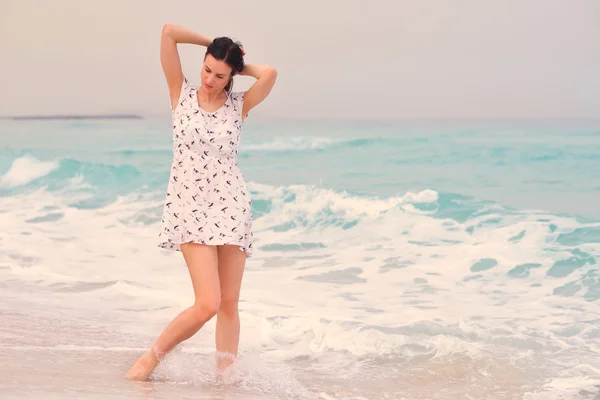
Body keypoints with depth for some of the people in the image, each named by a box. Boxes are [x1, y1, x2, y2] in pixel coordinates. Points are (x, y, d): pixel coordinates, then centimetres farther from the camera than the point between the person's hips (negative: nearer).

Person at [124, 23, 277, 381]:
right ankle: (151, 358, 7)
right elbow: (169, 32, -5)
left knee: (229, 304, 3)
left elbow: (270, 74, -14)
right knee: (207, 304, -13)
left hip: (231, 206, 3)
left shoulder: (240, 105, 5)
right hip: (190, 207, -2)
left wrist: (240, 65, 3)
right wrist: (213, 44, 5)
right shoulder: (182, 94, 3)